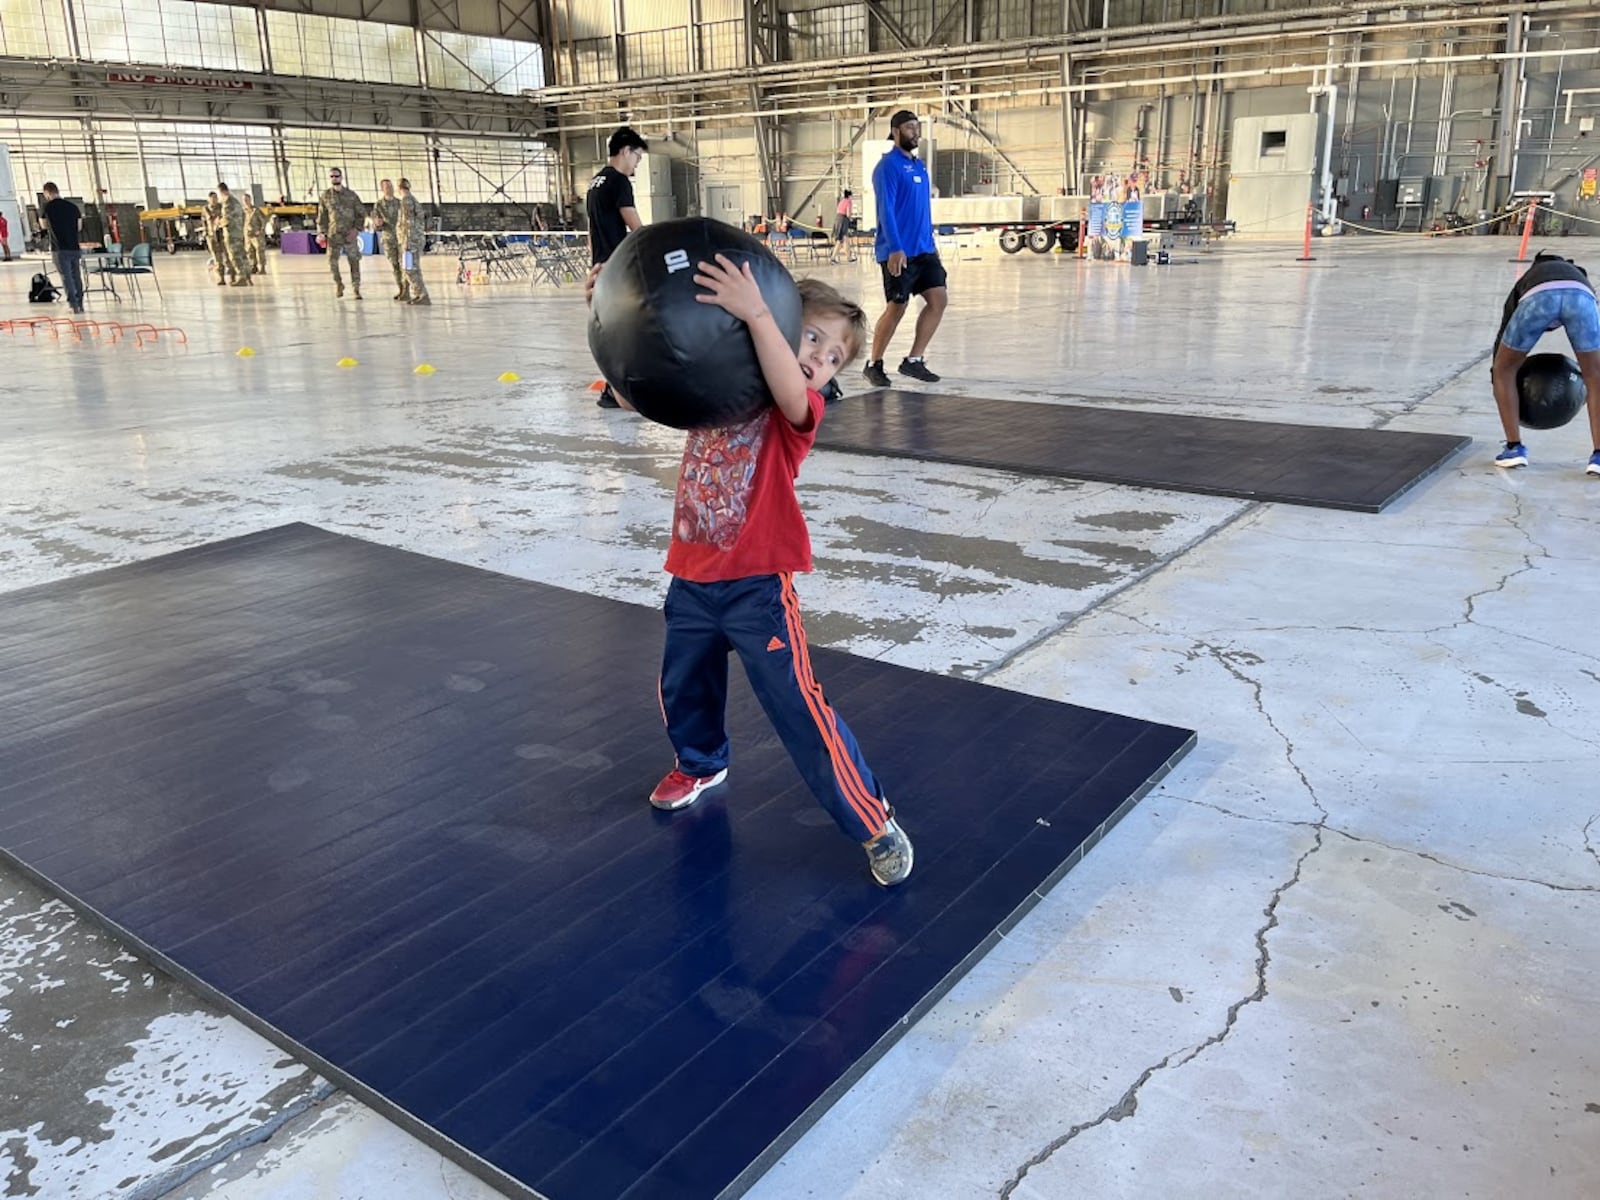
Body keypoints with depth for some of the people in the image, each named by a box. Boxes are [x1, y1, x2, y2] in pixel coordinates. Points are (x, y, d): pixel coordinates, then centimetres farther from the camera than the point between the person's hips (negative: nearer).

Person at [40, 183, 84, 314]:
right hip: (75, 247, 3)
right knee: (77, 276, 13)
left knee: (66, 277, -1)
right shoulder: (73, 206, 5)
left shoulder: (48, 206, -3)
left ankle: (73, 304, -8)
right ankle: (80, 303, 16)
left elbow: (44, 224, 13)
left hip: (60, 248, -3)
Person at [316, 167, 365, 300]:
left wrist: (356, 229, -7)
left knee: (354, 261, -3)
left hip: (350, 234, -1)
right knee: (332, 261, -1)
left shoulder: (351, 195, 4)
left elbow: (361, 214, 6)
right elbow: (321, 216, 11)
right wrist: (321, 233, 3)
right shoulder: (325, 196, 7)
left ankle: (356, 289, 6)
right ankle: (339, 286, 20)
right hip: (333, 234, 1)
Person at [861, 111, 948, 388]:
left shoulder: (919, 165, 15)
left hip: (924, 250, 8)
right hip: (898, 252, -8)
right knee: (897, 307, -5)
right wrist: (895, 249, -24)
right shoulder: (888, 166, -9)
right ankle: (874, 364, 11)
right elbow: (885, 210, -17)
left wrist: (931, 242, 18)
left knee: (939, 299, 0)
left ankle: (913, 360, 9)